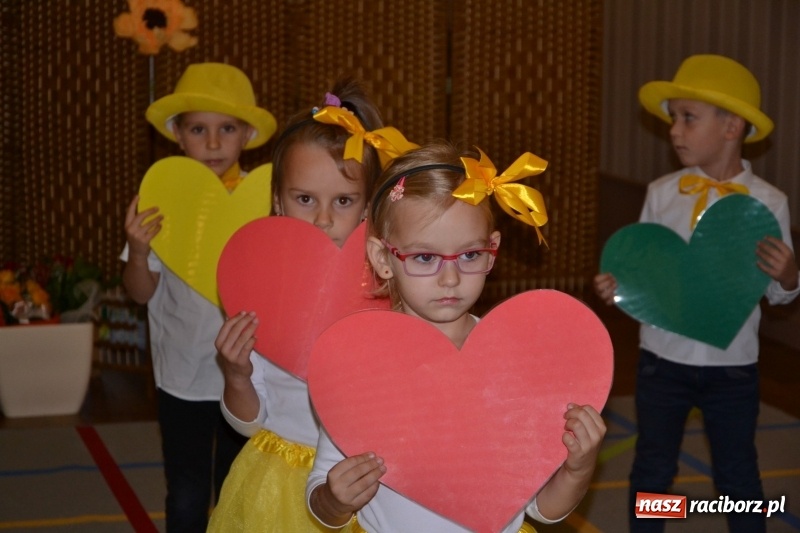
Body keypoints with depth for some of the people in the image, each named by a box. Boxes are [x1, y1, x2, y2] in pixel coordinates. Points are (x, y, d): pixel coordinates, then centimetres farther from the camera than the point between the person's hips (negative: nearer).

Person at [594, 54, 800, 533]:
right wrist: (618, 287, -17)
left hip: (733, 366, -1)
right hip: (663, 359, 1)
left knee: (738, 477, 11)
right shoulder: (661, 193, -4)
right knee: (653, 471, 14)